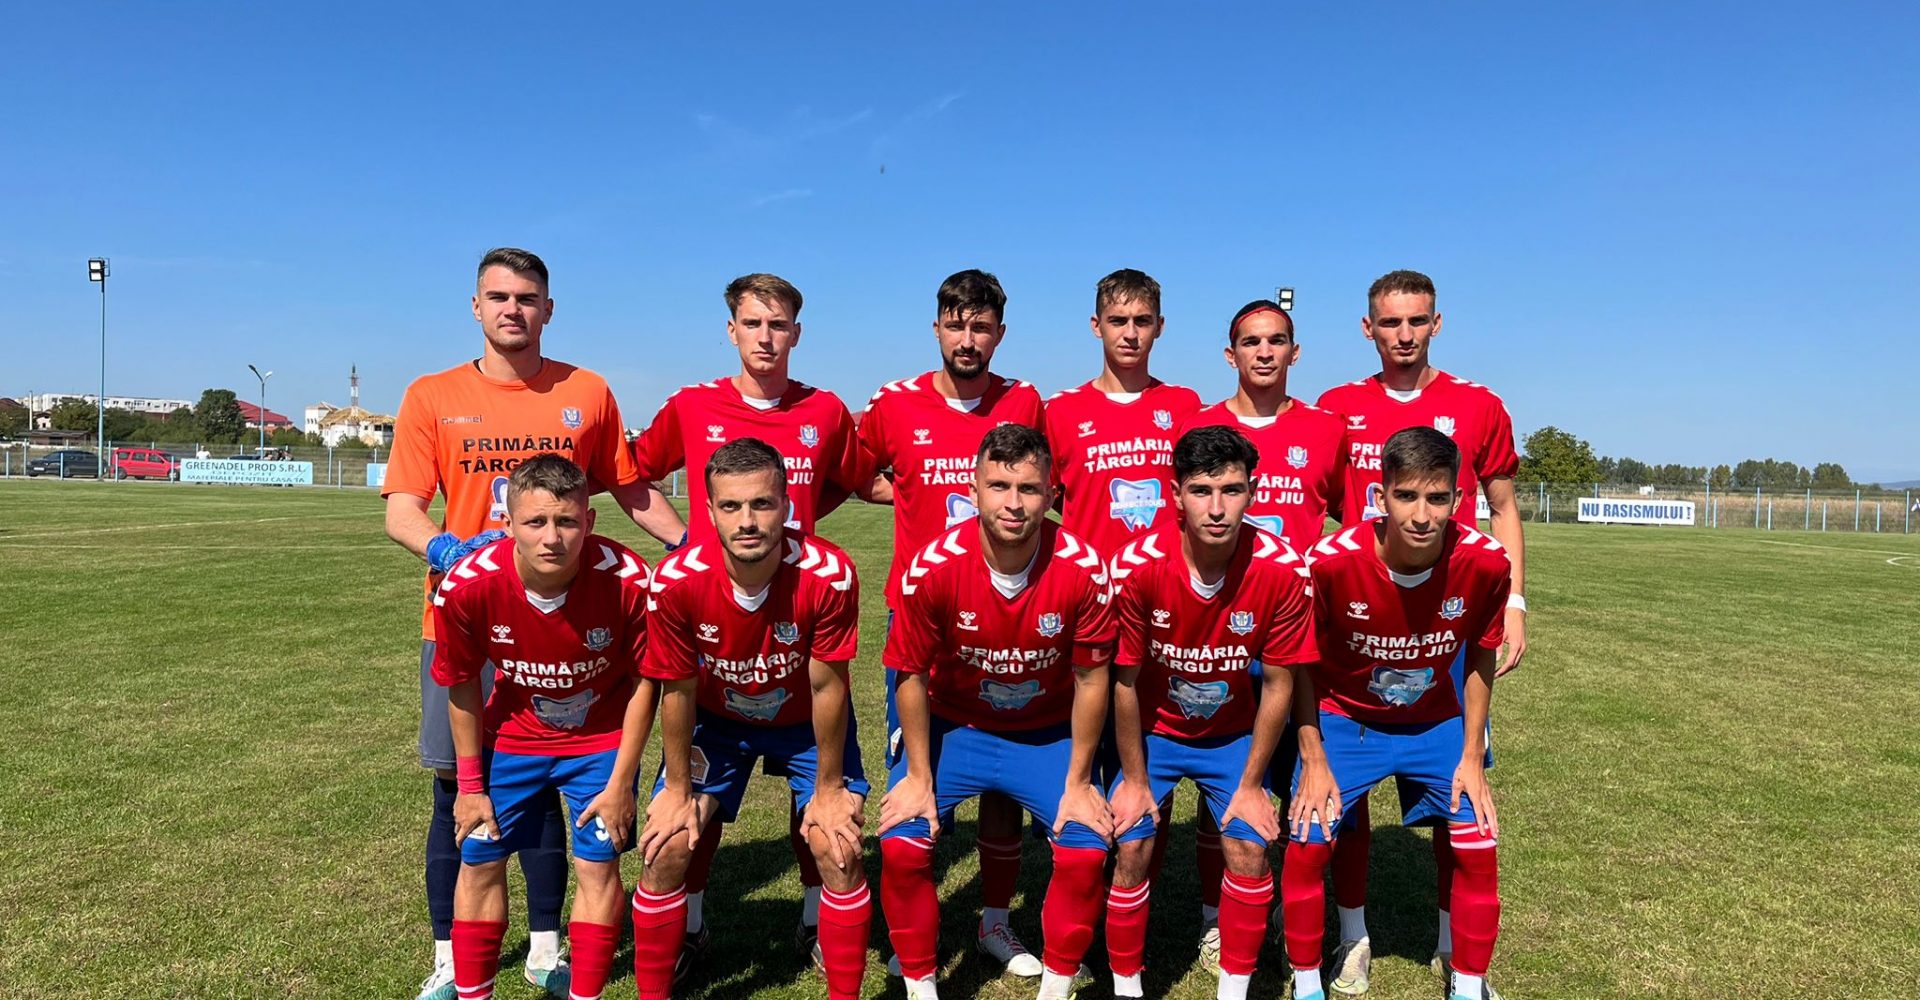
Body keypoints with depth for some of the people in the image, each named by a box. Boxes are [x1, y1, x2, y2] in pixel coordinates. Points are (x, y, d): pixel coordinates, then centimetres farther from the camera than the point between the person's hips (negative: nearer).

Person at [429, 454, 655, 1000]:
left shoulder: (627, 580, -31)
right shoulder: (467, 586, -26)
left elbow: (644, 682, -15)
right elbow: (462, 687, -8)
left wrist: (621, 782, -11)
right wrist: (470, 785, -1)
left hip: (602, 739, -2)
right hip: (513, 735, 2)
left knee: (598, 866, -2)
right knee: (478, 862, 7)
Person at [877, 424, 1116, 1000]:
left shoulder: (1083, 570, -22)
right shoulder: (932, 567, -23)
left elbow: (1091, 680, -10)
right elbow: (912, 675, -10)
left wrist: (1078, 782, -6)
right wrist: (919, 778, -6)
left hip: (1049, 734, 0)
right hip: (954, 726, 0)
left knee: (1087, 851, -16)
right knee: (901, 843, -16)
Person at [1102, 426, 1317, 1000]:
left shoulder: (1282, 569, -23)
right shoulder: (1136, 566, -26)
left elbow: (1278, 684, -11)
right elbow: (1125, 680, -14)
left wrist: (1251, 785, -6)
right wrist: (1134, 780, -6)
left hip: (1234, 735, 1)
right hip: (1153, 731, -1)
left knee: (1250, 848, -10)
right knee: (1132, 847, -9)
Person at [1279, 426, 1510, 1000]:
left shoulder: (1485, 562, -24)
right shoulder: (1331, 562, -30)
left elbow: (1479, 658, -4)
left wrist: (1471, 757, -3)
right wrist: (1313, 761, -11)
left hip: (1436, 722, 2)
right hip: (1344, 718, -2)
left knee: (1478, 846, -4)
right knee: (1307, 844, -9)